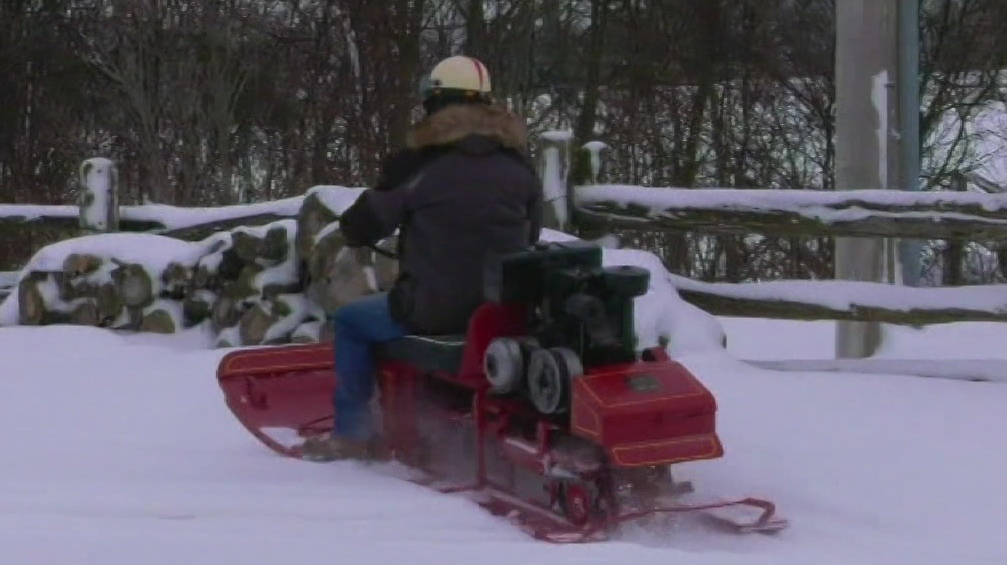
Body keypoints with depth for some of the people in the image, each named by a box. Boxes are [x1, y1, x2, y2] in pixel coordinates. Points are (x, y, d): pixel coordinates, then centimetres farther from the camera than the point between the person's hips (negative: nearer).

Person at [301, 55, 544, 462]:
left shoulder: (418, 163, -6)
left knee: (350, 321, 19)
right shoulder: (519, 165, 7)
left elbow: (359, 228, 1)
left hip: (435, 311, -5)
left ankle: (351, 432, 16)